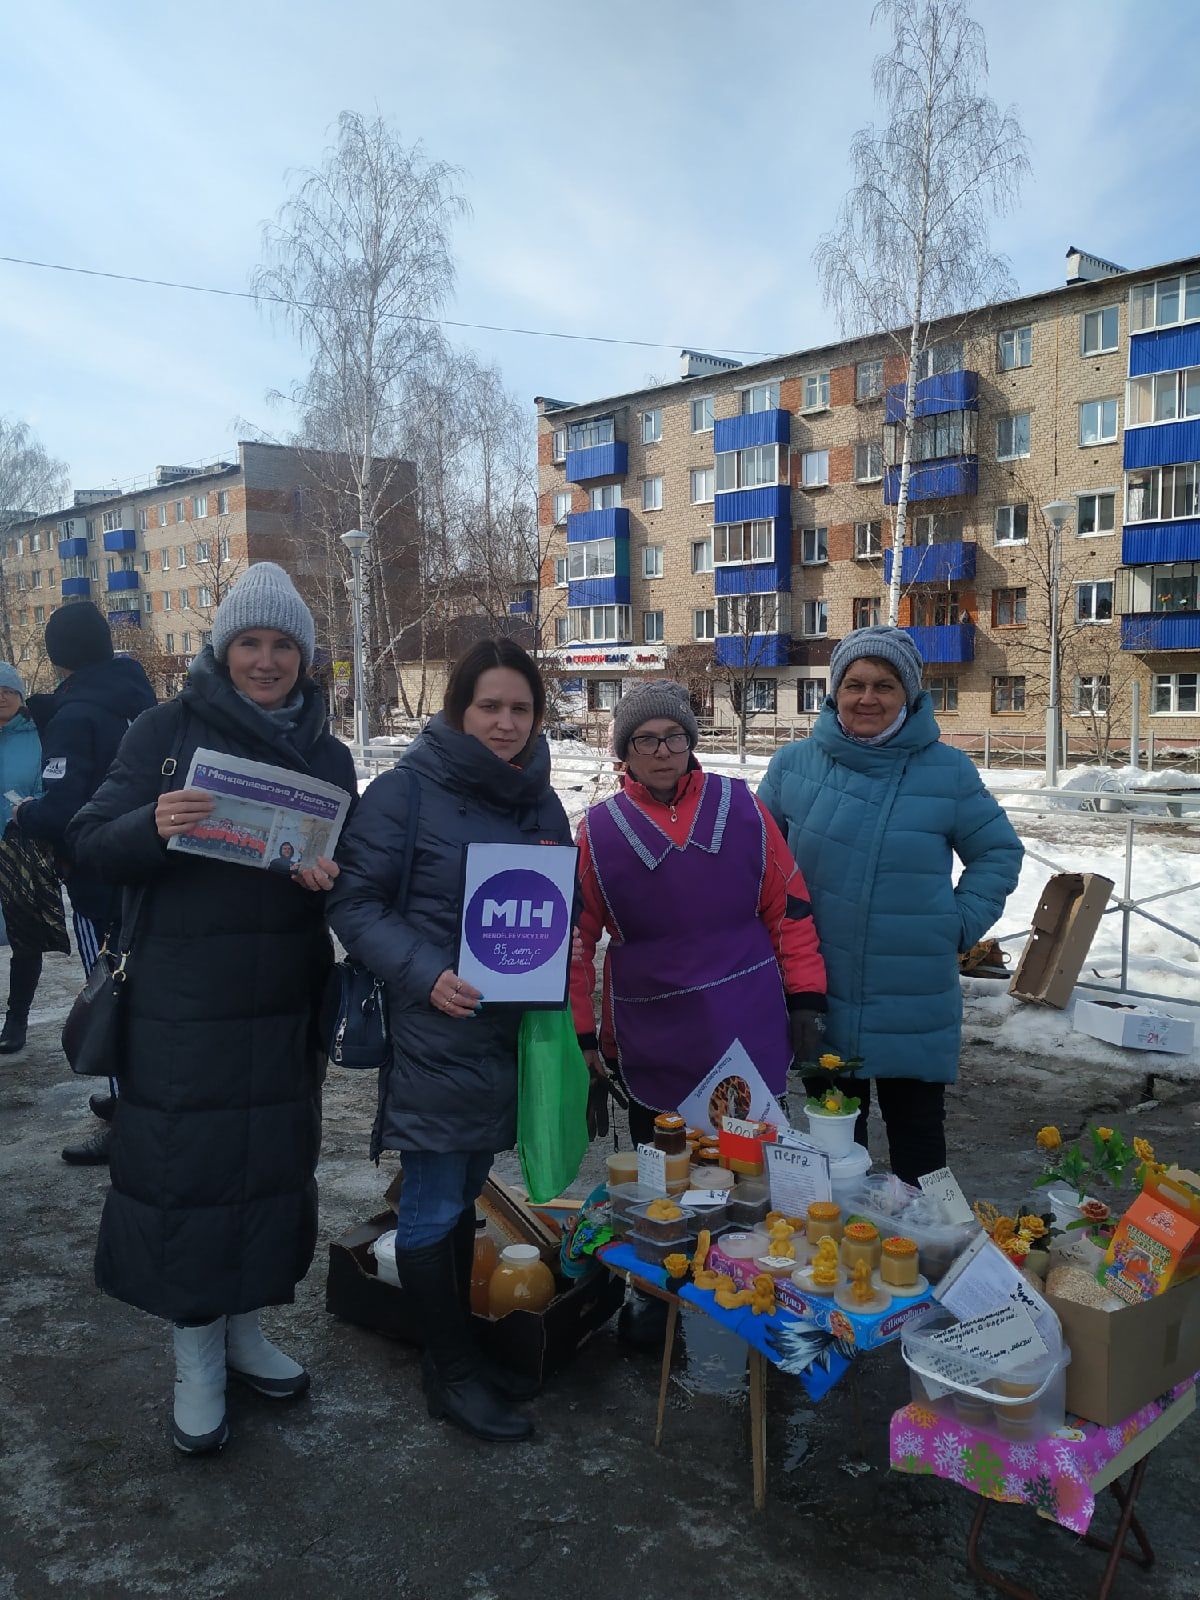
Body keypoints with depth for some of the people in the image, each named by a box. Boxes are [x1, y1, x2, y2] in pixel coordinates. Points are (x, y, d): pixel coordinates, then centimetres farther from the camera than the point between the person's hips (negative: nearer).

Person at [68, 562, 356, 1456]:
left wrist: (331, 877, -13)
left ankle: (245, 1330, 33)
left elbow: (352, 871, 11)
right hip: (181, 1005, -3)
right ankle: (197, 1357, 23)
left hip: (284, 1006, 4)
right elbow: (92, 845, -6)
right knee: (182, 1169, 3)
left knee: (274, 1163, 12)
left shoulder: (327, 754, 7)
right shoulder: (168, 732, -3)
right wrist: (152, 825, -27)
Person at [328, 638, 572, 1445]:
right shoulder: (406, 792, -11)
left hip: (513, 1029, 6)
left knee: (465, 1196, 18)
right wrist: (426, 974, -22)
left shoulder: (540, 799, 8)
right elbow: (355, 902, -11)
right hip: (435, 1032, -6)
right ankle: (452, 1373, 21)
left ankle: (456, 1349, 34)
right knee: (434, 1208, 4)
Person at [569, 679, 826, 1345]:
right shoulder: (598, 831, -2)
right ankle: (653, 1291, 36)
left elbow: (789, 908, 4)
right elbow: (577, 939, 3)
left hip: (749, 1034, 0)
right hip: (653, 1043, 0)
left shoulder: (742, 810, -1)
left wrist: (806, 998, 2)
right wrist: (580, 1034, 2)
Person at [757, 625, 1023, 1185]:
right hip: (820, 997, 2)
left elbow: (999, 851, 8)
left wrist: (962, 922, -2)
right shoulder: (793, 765, -1)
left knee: (917, 1129, 13)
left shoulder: (947, 771, -4)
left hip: (915, 1004, -1)